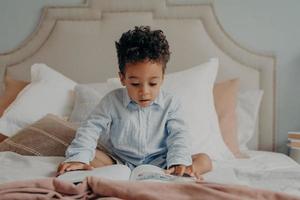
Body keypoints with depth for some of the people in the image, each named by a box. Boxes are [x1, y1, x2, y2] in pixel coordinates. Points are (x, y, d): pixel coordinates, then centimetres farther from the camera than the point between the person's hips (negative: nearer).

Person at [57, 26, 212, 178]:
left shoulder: (170, 104, -4)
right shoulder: (112, 101, -5)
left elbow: (178, 135, -9)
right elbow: (91, 128, -7)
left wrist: (179, 162, -29)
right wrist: (78, 158, -24)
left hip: (159, 164, 0)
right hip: (118, 162, 0)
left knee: (204, 161, -20)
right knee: (91, 154, -22)